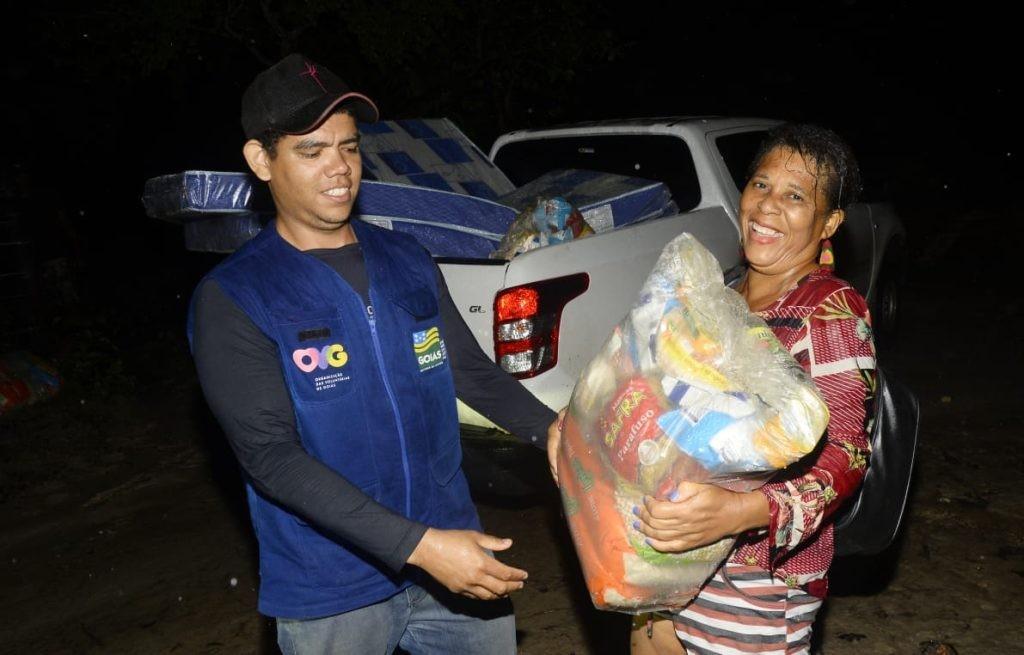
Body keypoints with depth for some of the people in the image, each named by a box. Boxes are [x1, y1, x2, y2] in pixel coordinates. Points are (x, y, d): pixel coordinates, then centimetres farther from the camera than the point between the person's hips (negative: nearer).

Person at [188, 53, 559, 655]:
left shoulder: (408, 261, 4)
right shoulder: (232, 300, -11)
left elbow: (472, 370, 9)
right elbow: (269, 456, -18)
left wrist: (552, 430, -11)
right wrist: (417, 545, -26)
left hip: (456, 559, 4)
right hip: (332, 598, -4)